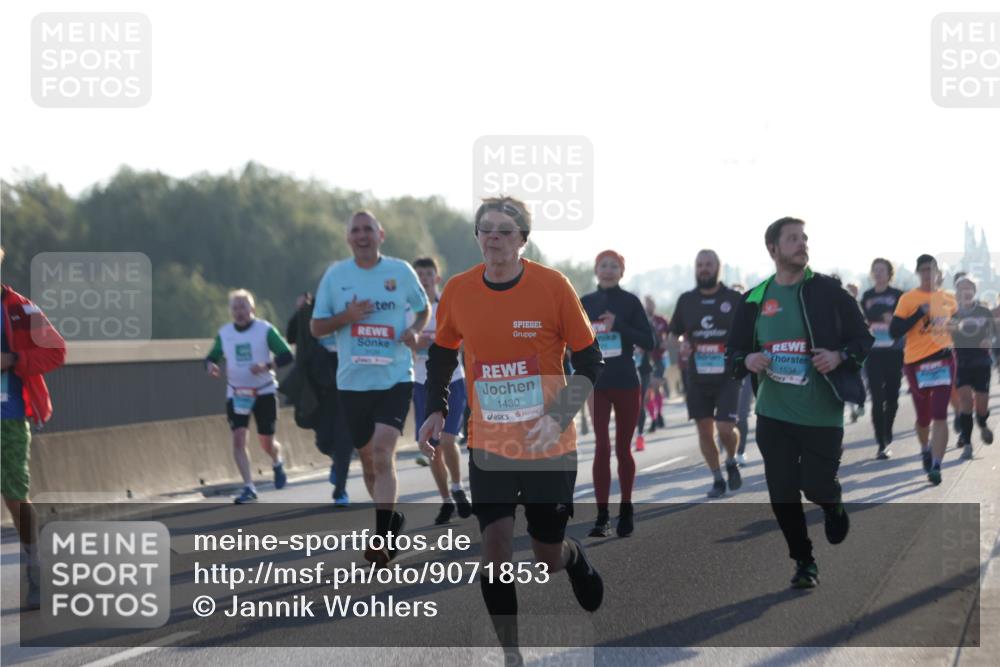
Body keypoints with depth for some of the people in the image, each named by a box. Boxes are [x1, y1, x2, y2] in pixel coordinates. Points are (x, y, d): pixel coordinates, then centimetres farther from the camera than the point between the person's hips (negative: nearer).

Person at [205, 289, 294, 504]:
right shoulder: (224, 333, 2)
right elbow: (212, 357, 13)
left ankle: (277, 463, 41)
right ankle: (249, 488, -12)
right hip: (236, 394, 2)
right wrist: (210, 365, -12)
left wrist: (267, 366, -29)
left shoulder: (265, 329, -8)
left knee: (266, 442, 4)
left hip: (264, 392, -2)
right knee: (238, 438, -13)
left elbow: (287, 356, -11)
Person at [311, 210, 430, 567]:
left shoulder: (401, 271, 2)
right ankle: (393, 519, 33)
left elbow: (424, 308, 18)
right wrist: (346, 317, -13)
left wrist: (415, 330, -4)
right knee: (368, 457, 11)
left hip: (395, 378, -3)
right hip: (353, 381, 3)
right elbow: (316, 327, 6)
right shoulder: (335, 274, 3)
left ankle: (382, 537, -19)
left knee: (383, 452, -18)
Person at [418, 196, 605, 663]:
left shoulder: (552, 285, -12)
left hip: (549, 447, -2)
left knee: (548, 557, 8)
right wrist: (435, 410, 1)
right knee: (496, 545, -10)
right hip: (489, 445, 2)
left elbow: (589, 361, -7)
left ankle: (574, 558, 45)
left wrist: (559, 416, -19)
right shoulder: (458, 291, -3)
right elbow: (441, 354, 14)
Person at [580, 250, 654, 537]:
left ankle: (626, 510, 18)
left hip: (626, 384, -1)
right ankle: (602, 516, -6)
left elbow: (649, 342, -5)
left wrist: (619, 325, -16)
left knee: (623, 448, 6)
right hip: (597, 385, 1)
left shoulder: (630, 302, 0)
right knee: (602, 447, -6)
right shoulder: (586, 303, 6)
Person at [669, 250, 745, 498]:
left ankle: (731, 462, 18)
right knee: (705, 429, 5)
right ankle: (717, 479, 20)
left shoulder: (734, 299, -1)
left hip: (727, 376, -3)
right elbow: (673, 334, 16)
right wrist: (681, 344, -6)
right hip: (698, 377, 3)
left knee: (725, 427, -13)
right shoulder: (686, 300, 7)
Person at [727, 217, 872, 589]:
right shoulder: (754, 300, 4)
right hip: (774, 415, 3)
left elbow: (864, 339, 2)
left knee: (817, 487, -4)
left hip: (822, 414, -2)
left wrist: (840, 356, -17)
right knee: (782, 495, 1)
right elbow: (733, 352, 12)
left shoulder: (828, 292, -3)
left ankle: (833, 504, 33)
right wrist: (746, 361, -11)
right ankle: (804, 563, 19)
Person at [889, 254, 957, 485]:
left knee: (939, 416, -10)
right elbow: (894, 331, -14)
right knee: (924, 417, 11)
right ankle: (926, 450, 42)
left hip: (943, 360, 1)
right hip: (916, 362, -1)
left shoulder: (948, 299, 6)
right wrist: (920, 313, -20)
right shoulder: (908, 299, -6)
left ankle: (936, 466, -12)